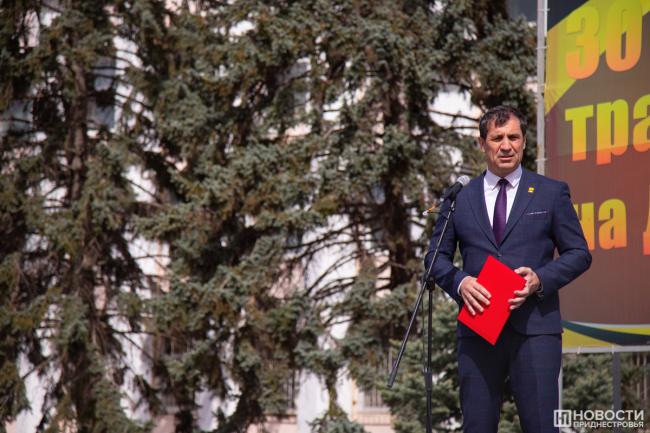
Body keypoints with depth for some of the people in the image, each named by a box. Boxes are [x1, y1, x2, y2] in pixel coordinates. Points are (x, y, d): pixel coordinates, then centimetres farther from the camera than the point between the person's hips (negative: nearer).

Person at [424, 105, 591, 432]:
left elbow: (579, 254, 9)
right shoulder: (458, 198, 14)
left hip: (535, 328, -2)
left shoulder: (552, 193, 10)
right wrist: (460, 282, -6)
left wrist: (540, 279, -10)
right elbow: (436, 256, 15)